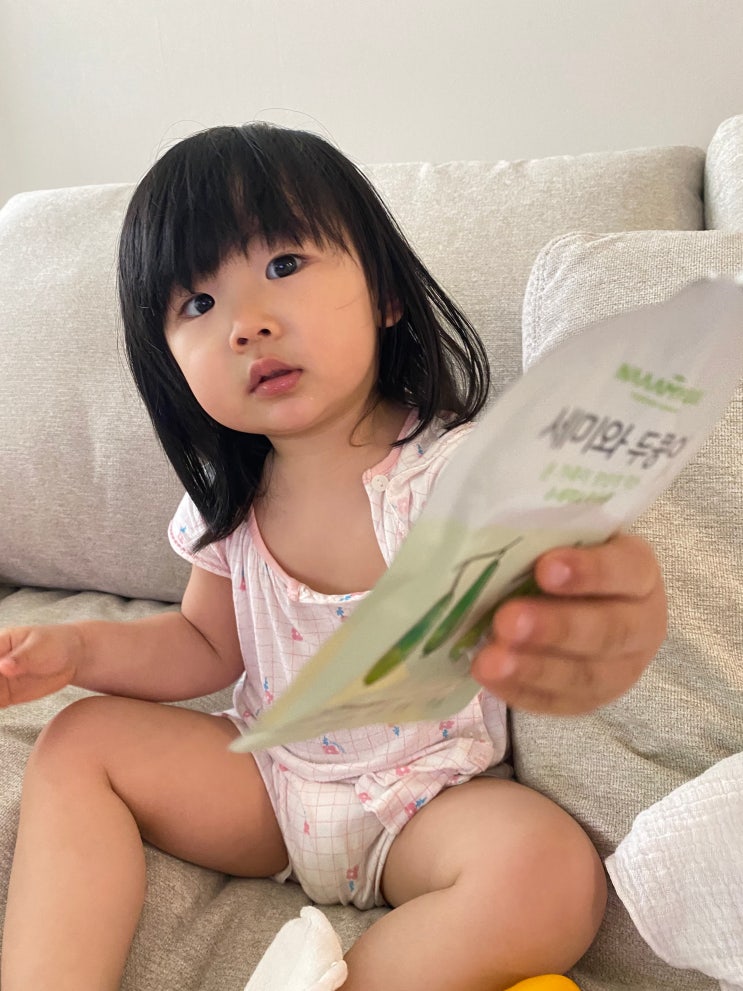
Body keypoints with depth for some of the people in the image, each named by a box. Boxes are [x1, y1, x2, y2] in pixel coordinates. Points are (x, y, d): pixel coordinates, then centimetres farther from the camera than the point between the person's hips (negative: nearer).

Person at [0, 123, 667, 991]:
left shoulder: (454, 471, -23)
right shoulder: (228, 500, -4)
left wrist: (607, 630, -66)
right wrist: (76, 647, -7)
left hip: (425, 804, -4)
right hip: (267, 786, 5)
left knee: (552, 872, -31)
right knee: (78, 742, -4)